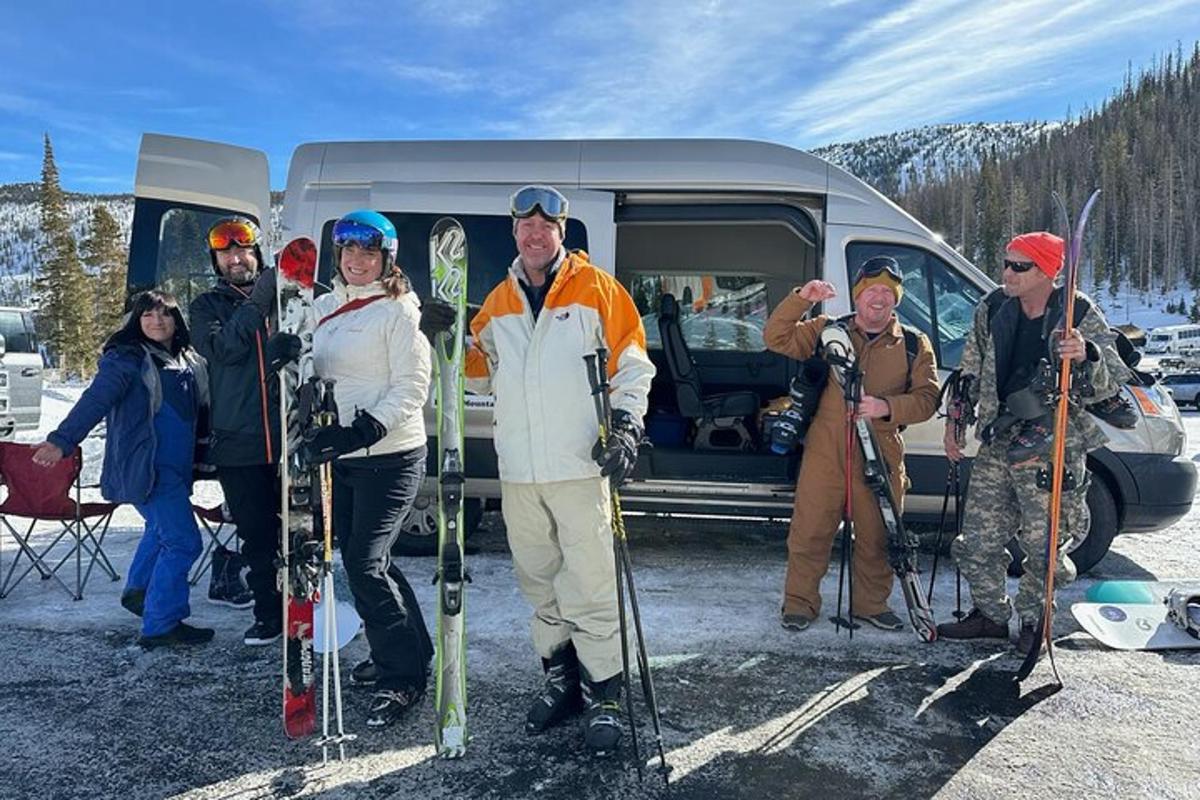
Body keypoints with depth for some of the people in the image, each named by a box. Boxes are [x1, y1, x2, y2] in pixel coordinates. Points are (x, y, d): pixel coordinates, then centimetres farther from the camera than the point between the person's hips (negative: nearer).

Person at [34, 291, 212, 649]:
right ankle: (161, 626, -2)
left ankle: (138, 591, 48)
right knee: (182, 541, -11)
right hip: (146, 467, -8)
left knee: (161, 530, 26)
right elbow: (96, 400, -21)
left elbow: (199, 411, 19)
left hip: (175, 466, 8)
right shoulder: (127, 358, -9)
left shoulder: (188, 361, 11)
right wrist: (62, 440, -32)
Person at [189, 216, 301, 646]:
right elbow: (219, 350, -10)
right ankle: (269, 614, 22)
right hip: (238, 443, 1)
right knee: (256, 536, 8)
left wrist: (293, 345, -25)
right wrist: (254, 308, -24)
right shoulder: (207, 306, 9)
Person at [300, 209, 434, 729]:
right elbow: (316, 370, 22)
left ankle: (403, 677, 7)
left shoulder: (398, 310, -9)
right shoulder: (324, 308, 12)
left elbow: (412, 389, -14)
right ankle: (405, 652, 34)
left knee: (364, 564, -10)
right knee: (361, 558, 15)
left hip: (390, 456, -8)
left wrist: (363, 430, -24)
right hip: (341, 456, 8)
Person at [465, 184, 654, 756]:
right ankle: (560, 677, 29)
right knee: (539, 584, 14)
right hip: (518, 472, 5)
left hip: (579, 467, -5)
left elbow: (632, 363, -1)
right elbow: (480, 376, 19)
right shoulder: (498, 302, 14)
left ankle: (603, 695, 9)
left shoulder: (596, 289, 0)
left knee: (590, 586, -4)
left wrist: (625, 425, -13)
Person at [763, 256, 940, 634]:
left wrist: (887, 407, -17)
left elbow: (927, 397, 2)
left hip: (881, 458, 1)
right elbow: (776, 338, 3)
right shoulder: (828, 330, 9)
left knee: (877, 538, 10)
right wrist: (801, 299, -11)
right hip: (825, 452, -1)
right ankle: (800, 602, 16)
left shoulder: (914, 345, 9)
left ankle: (871, 604, 28)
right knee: (809, 532, 2)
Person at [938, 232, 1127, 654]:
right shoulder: (992, 310, 3)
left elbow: (1112, 382, -11)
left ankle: (1032, 621, 27)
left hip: (1051, 449, -4)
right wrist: (956, 419, 12)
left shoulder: (1081, 317, -7)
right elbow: (971, 371, 15)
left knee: (1043, 545, 3)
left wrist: (1086, 356, -31)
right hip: (998, 444, 4)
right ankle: (991, 614, 28)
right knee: (979, 540, 7)